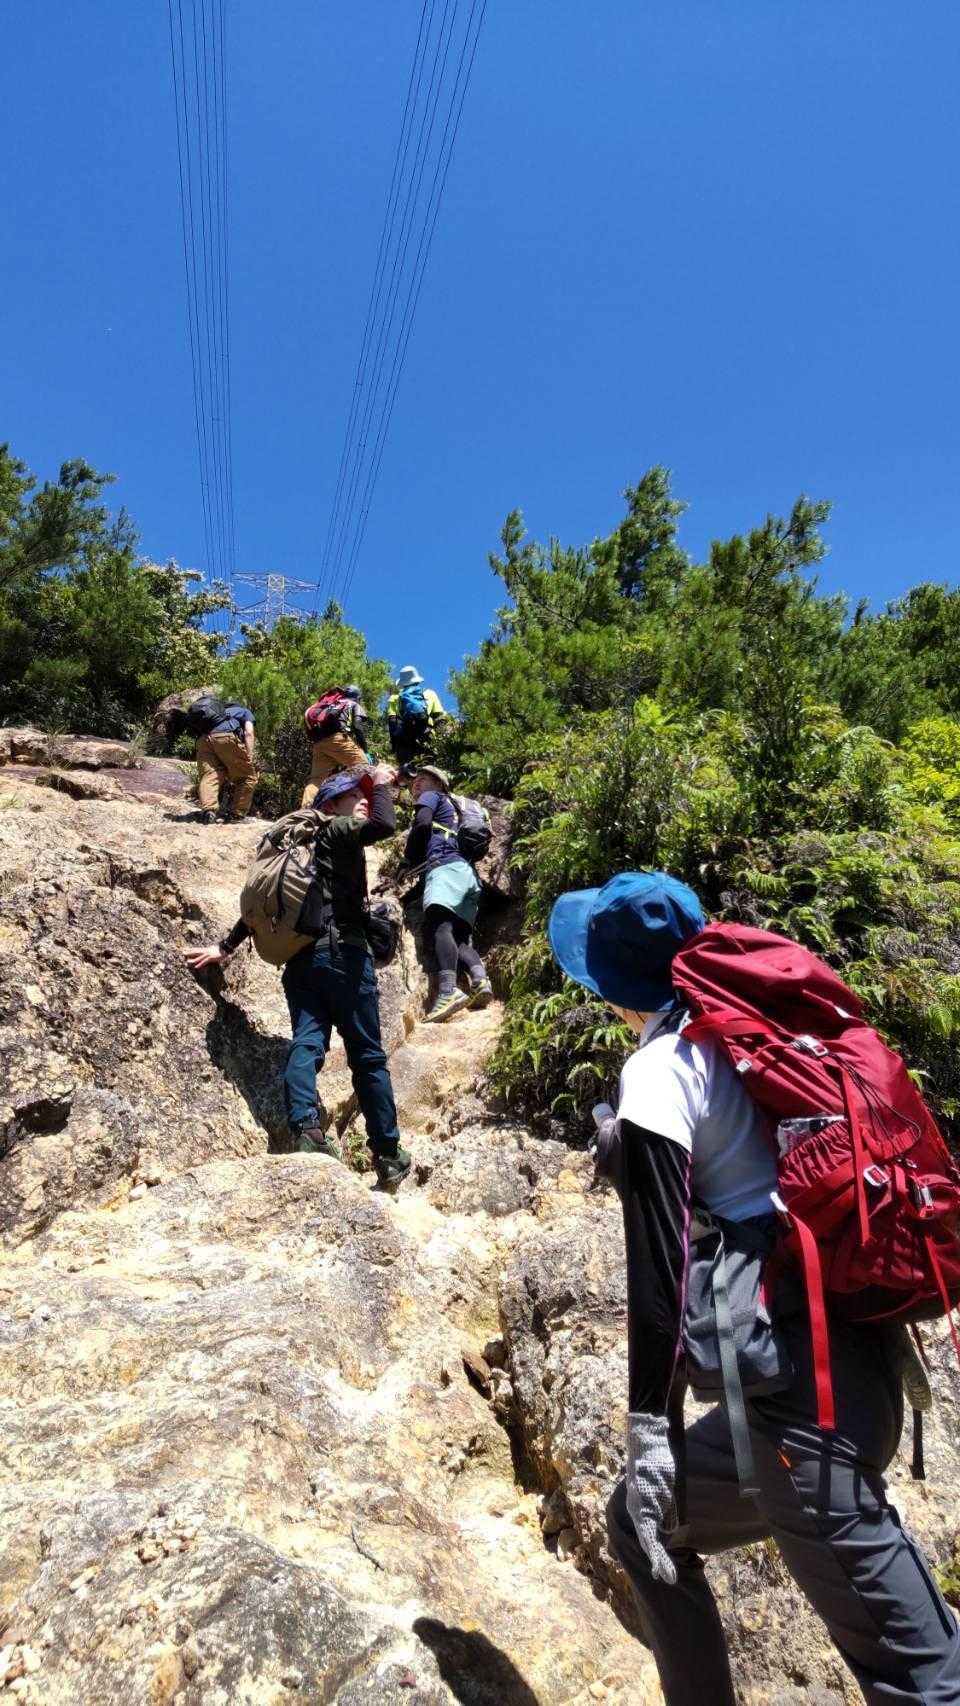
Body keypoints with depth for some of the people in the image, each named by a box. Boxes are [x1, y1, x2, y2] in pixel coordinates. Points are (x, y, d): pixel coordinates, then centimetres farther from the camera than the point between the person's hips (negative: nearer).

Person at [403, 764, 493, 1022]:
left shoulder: (431, 796, 16)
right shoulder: (451, 808, 40)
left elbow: (422, 824, -3)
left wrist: (410, 861, 6)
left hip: (446, 867, -9)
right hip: (466, 871, 9)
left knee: (438, 925, -27)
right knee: (458, 935, -1)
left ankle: (448, 991, -46)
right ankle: (480, 979, -26)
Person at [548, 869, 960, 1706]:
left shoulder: (658, 1071, -10)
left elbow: (659, 1258, -16)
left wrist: (650, 1429, -14)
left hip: (804, 1384, -9)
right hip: (857, 1351, 9)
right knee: (644, 1520, 22)